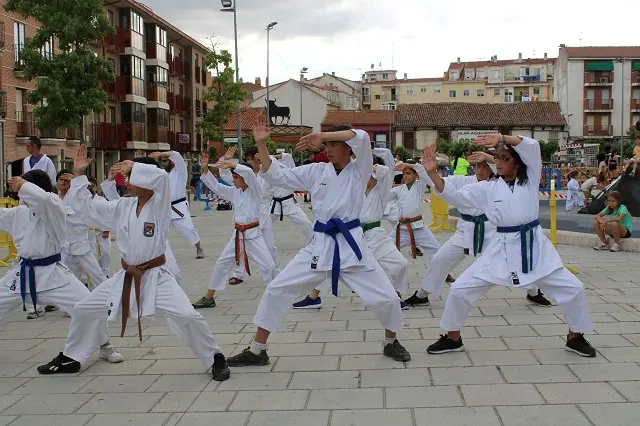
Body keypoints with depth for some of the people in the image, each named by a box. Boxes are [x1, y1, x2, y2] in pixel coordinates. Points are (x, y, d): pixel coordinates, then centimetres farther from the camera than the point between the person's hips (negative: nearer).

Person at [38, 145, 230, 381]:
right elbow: (85, 206, 7)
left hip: (156, 276, -6)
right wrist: (79, 174, 0)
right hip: (126, 277, 6)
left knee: (186, 315, -22)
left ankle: (215, 359, 1)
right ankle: (71, 358, 36)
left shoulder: (159, 206, -14)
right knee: (83, 310, 13)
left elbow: (161, 176, -34)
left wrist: (134, 166, -26)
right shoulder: (122, 207, 3)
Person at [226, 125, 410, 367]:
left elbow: (362, 137, -20)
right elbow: (276, 176, 5)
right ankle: (256, 351, 12)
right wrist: (261, 145, -4)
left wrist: (321, 135, -19)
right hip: (320, 245, 3)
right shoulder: (316, 172, 6)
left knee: (385, 297, -3)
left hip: (351, 244, -2)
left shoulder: (359, 171, -2)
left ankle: (391, 343, 29)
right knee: (277, 290, -1)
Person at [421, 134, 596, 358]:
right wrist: (432, 172, -22)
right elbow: (454, 196, -8)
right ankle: (452, 338, 17)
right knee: (460, 289, -3)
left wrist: (501, 137, -29)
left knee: (573, 289, 0)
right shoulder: (487, 188, 2)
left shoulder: (530, 180, 0)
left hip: (533, 247, 0)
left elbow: (532, 146, -16)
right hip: (502, 249, 1)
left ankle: (575, 337, 25)